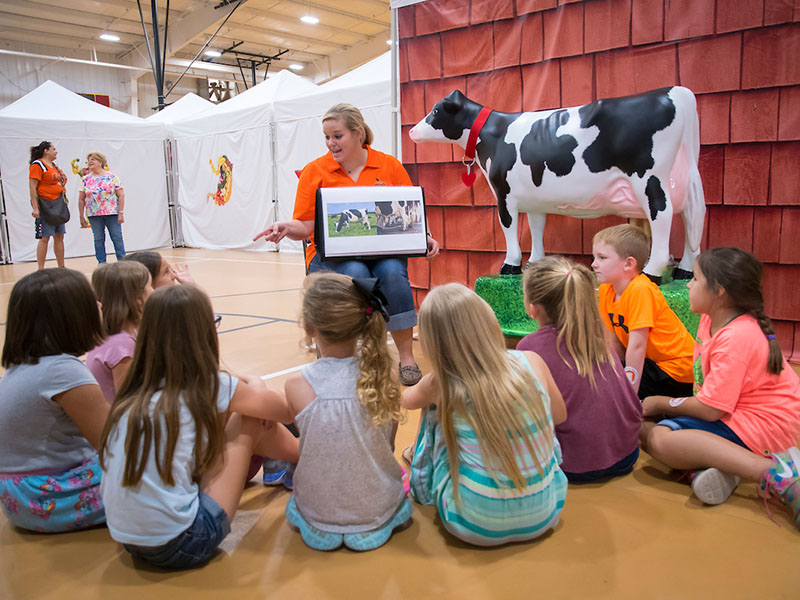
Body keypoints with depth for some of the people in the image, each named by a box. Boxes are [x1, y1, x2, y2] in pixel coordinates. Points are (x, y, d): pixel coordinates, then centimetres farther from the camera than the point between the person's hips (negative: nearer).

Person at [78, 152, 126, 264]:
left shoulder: (112, 177, 0)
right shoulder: (85, 180, 8)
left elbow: (121, 196, -3)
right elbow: (81, 200, 9)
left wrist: (121, 213, -9)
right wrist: (81, 217, 5)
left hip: (112, 213, -2)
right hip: (94, 215, 3)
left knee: (117, 238, -1)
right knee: (98, 240, 6)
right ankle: (102, 264, 12)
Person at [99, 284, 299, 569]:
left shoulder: (132, 394, 5)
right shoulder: (213, 388, -10)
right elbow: (286, 410, 6)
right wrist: (254, 386, 27)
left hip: (128, 540, 7)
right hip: (181, 545, -6)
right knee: (250, 421, 5)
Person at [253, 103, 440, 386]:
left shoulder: (389, 166, 8)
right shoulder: (314, 171, 5)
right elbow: (305, 226, 2)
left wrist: (425, 238, -9)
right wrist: (286, 228, -19)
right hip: (331, 254, -1)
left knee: (393, 272, -32)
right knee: (355, 274, -35)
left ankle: (407, 358, -20)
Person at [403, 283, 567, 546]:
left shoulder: (442, 384, -15)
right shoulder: (532, 362, -12)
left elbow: (407, 399, 10)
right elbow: (559, 415, 8)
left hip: (475, 526, -2)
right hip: (543, 517, 3)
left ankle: (426, 490, 41)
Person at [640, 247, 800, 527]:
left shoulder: (735, 338, -24)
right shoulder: (711, 319, 5)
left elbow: (710, 409, -24)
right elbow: (708, 393, 15)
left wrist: (660, 403, -9)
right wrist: (659, 403, 6)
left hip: (763, 424, -10)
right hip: (732, 411, 10)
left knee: (660, 439, -30)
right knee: (644, 423, -1)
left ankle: (773, 473, -29)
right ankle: (725, 461, -16)